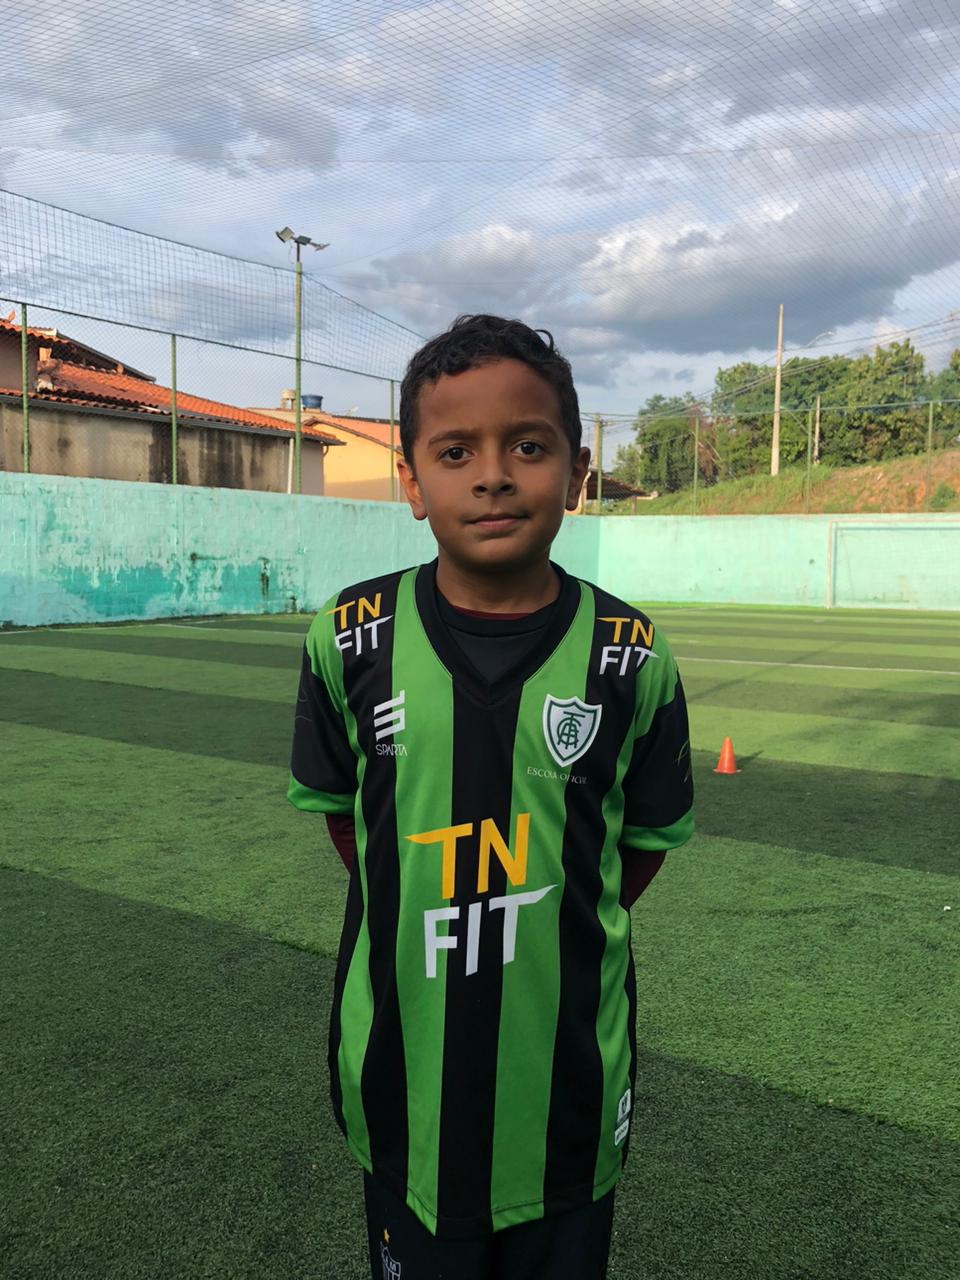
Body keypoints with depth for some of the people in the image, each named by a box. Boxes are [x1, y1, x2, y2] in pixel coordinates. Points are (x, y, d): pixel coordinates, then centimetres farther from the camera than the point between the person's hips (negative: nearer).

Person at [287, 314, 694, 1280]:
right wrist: (429, 930, 5)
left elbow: (646, 839, 1)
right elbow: (342, 815, 3)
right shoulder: (352, 641, -11)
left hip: (568, 1081, 0)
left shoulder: (630, 659, -13)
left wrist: (560, 939, 5)